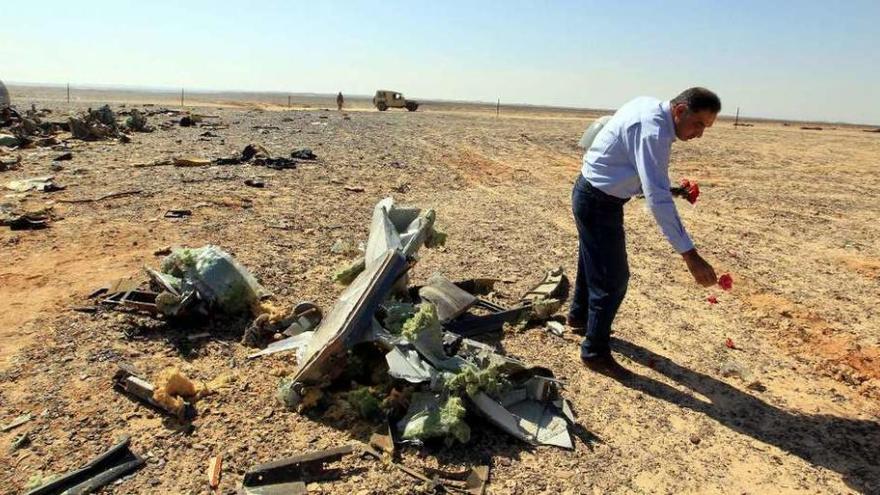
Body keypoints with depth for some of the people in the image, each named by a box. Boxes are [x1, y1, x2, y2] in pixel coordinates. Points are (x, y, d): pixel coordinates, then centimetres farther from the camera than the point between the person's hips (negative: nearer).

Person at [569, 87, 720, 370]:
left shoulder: (649, 106, 3)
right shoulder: (654, 132, -27)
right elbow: (657, 198, -34)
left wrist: (669, 187, 8)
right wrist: (690, 255, -35)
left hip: (590, 193, 10)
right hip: (600, 202, -10)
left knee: (593, 263, 26)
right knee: (613, 278, -2)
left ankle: (579, 316, 49)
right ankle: (595, 352, 12)